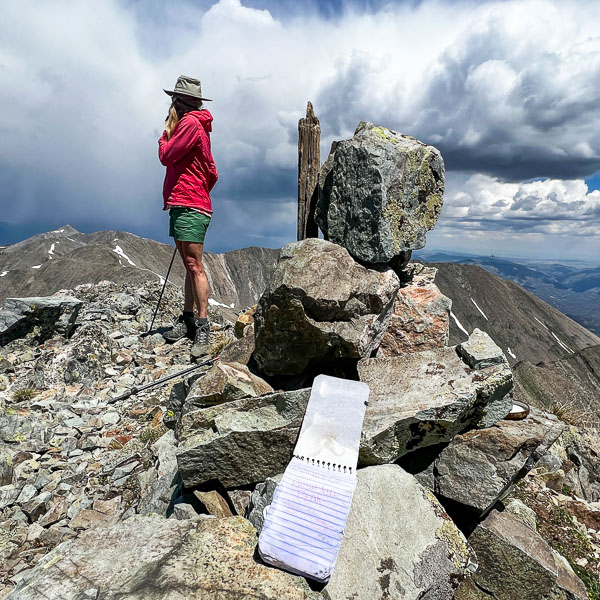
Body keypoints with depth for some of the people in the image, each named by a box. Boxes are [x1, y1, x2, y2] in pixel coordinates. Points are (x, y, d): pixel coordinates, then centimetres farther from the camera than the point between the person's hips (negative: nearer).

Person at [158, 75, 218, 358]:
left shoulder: (190, 123, -5)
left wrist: (164, 136, 11)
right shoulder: (198, 124, 25)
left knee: (194, 265, -14)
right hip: (183, 207, 10)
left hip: (189, 207, -10)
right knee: (189, 265, 9)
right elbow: (212, 173, 25)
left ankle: (203, 328, -12)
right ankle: (187, 320, 16)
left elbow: (166, 156, -8)